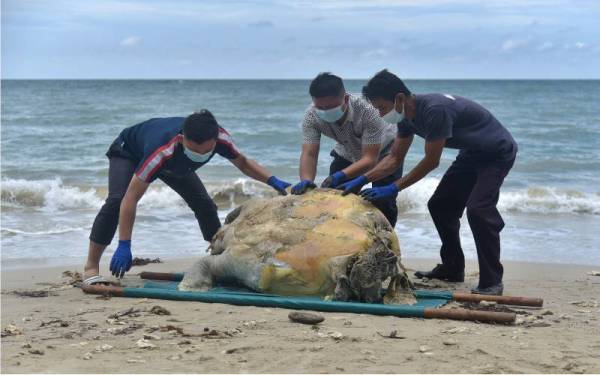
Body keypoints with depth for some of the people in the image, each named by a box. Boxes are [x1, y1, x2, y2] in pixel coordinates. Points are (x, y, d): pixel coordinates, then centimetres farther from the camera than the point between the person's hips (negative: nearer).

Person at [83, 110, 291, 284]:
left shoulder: (219, 137, -34)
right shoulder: (163, 150, -49)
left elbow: (243, 163, -12)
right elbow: (131, 198, -45)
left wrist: (273, 181, -29)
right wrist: (124, 246, -48)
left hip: (174, 164, 5)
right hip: (128, 152, -5)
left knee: (205, 205, -4)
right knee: (116, 201, -28)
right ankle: (91, 267, -19)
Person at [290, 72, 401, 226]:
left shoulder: (367, 111, -40)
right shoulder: (311, 116, -29)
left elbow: (370, 159, -40)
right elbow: (309, 154, -32)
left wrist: (340, 176, -54)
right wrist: (306, 180, -53)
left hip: (384, 150, -4)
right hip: (348, 153, 4)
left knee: (384, 203, -15)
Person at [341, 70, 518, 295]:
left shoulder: (435, 110, -33)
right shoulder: (407, 116, -4)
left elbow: (431, 162, -29)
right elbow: (394, 158, 4)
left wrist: (393, 189, -26)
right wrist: (362, 180, -8)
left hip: (498, 152, -10)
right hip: (472, 154, 10)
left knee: (478, 208, -24)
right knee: (440, 206, 10)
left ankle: (492, 282, -17)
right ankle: (452, 268, 23)